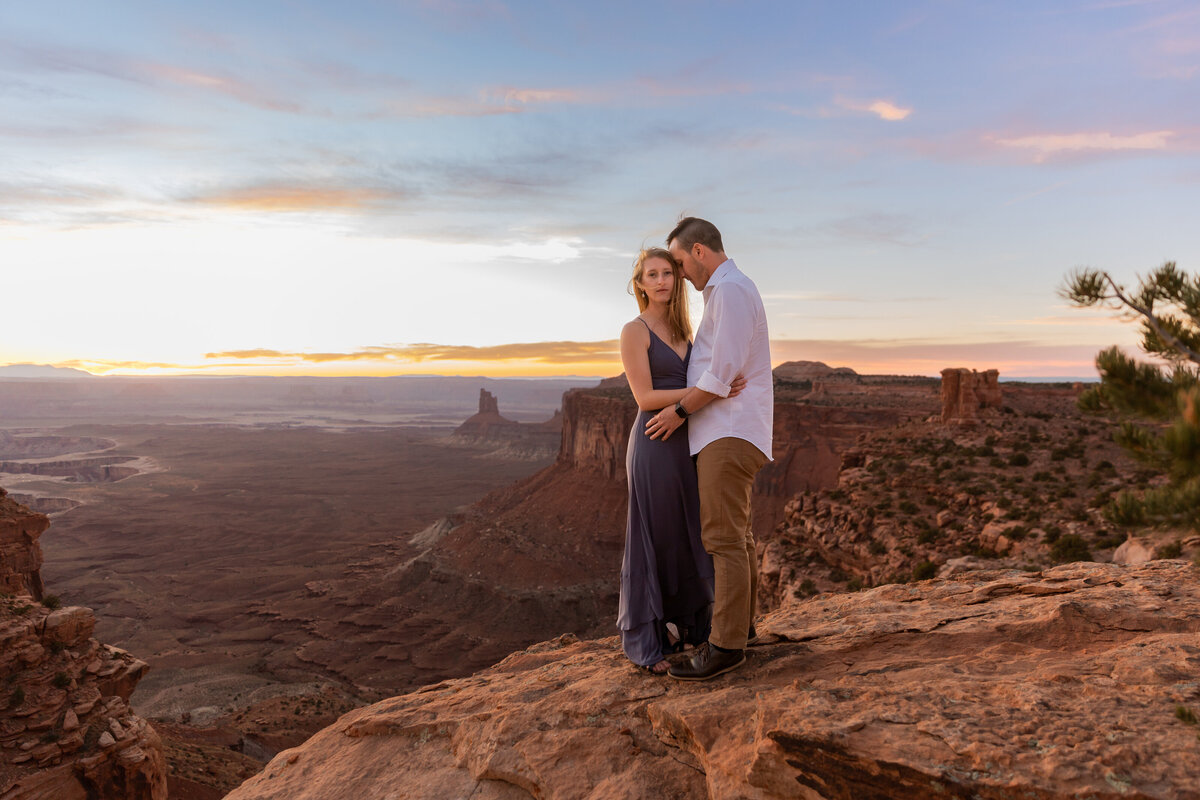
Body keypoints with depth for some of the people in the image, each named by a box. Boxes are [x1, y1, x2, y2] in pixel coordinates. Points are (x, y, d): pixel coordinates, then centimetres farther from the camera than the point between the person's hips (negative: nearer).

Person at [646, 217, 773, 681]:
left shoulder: (730, 289, -12)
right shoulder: (728, 290, 21)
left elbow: (723, 373, -19)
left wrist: (679, 410, -10)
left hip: (729, 432, -11)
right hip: (727, 431, 11)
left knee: (722, 536, -11)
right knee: (737, 533, 15)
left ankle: (725, 644, -7)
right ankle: (741, 622, 25)